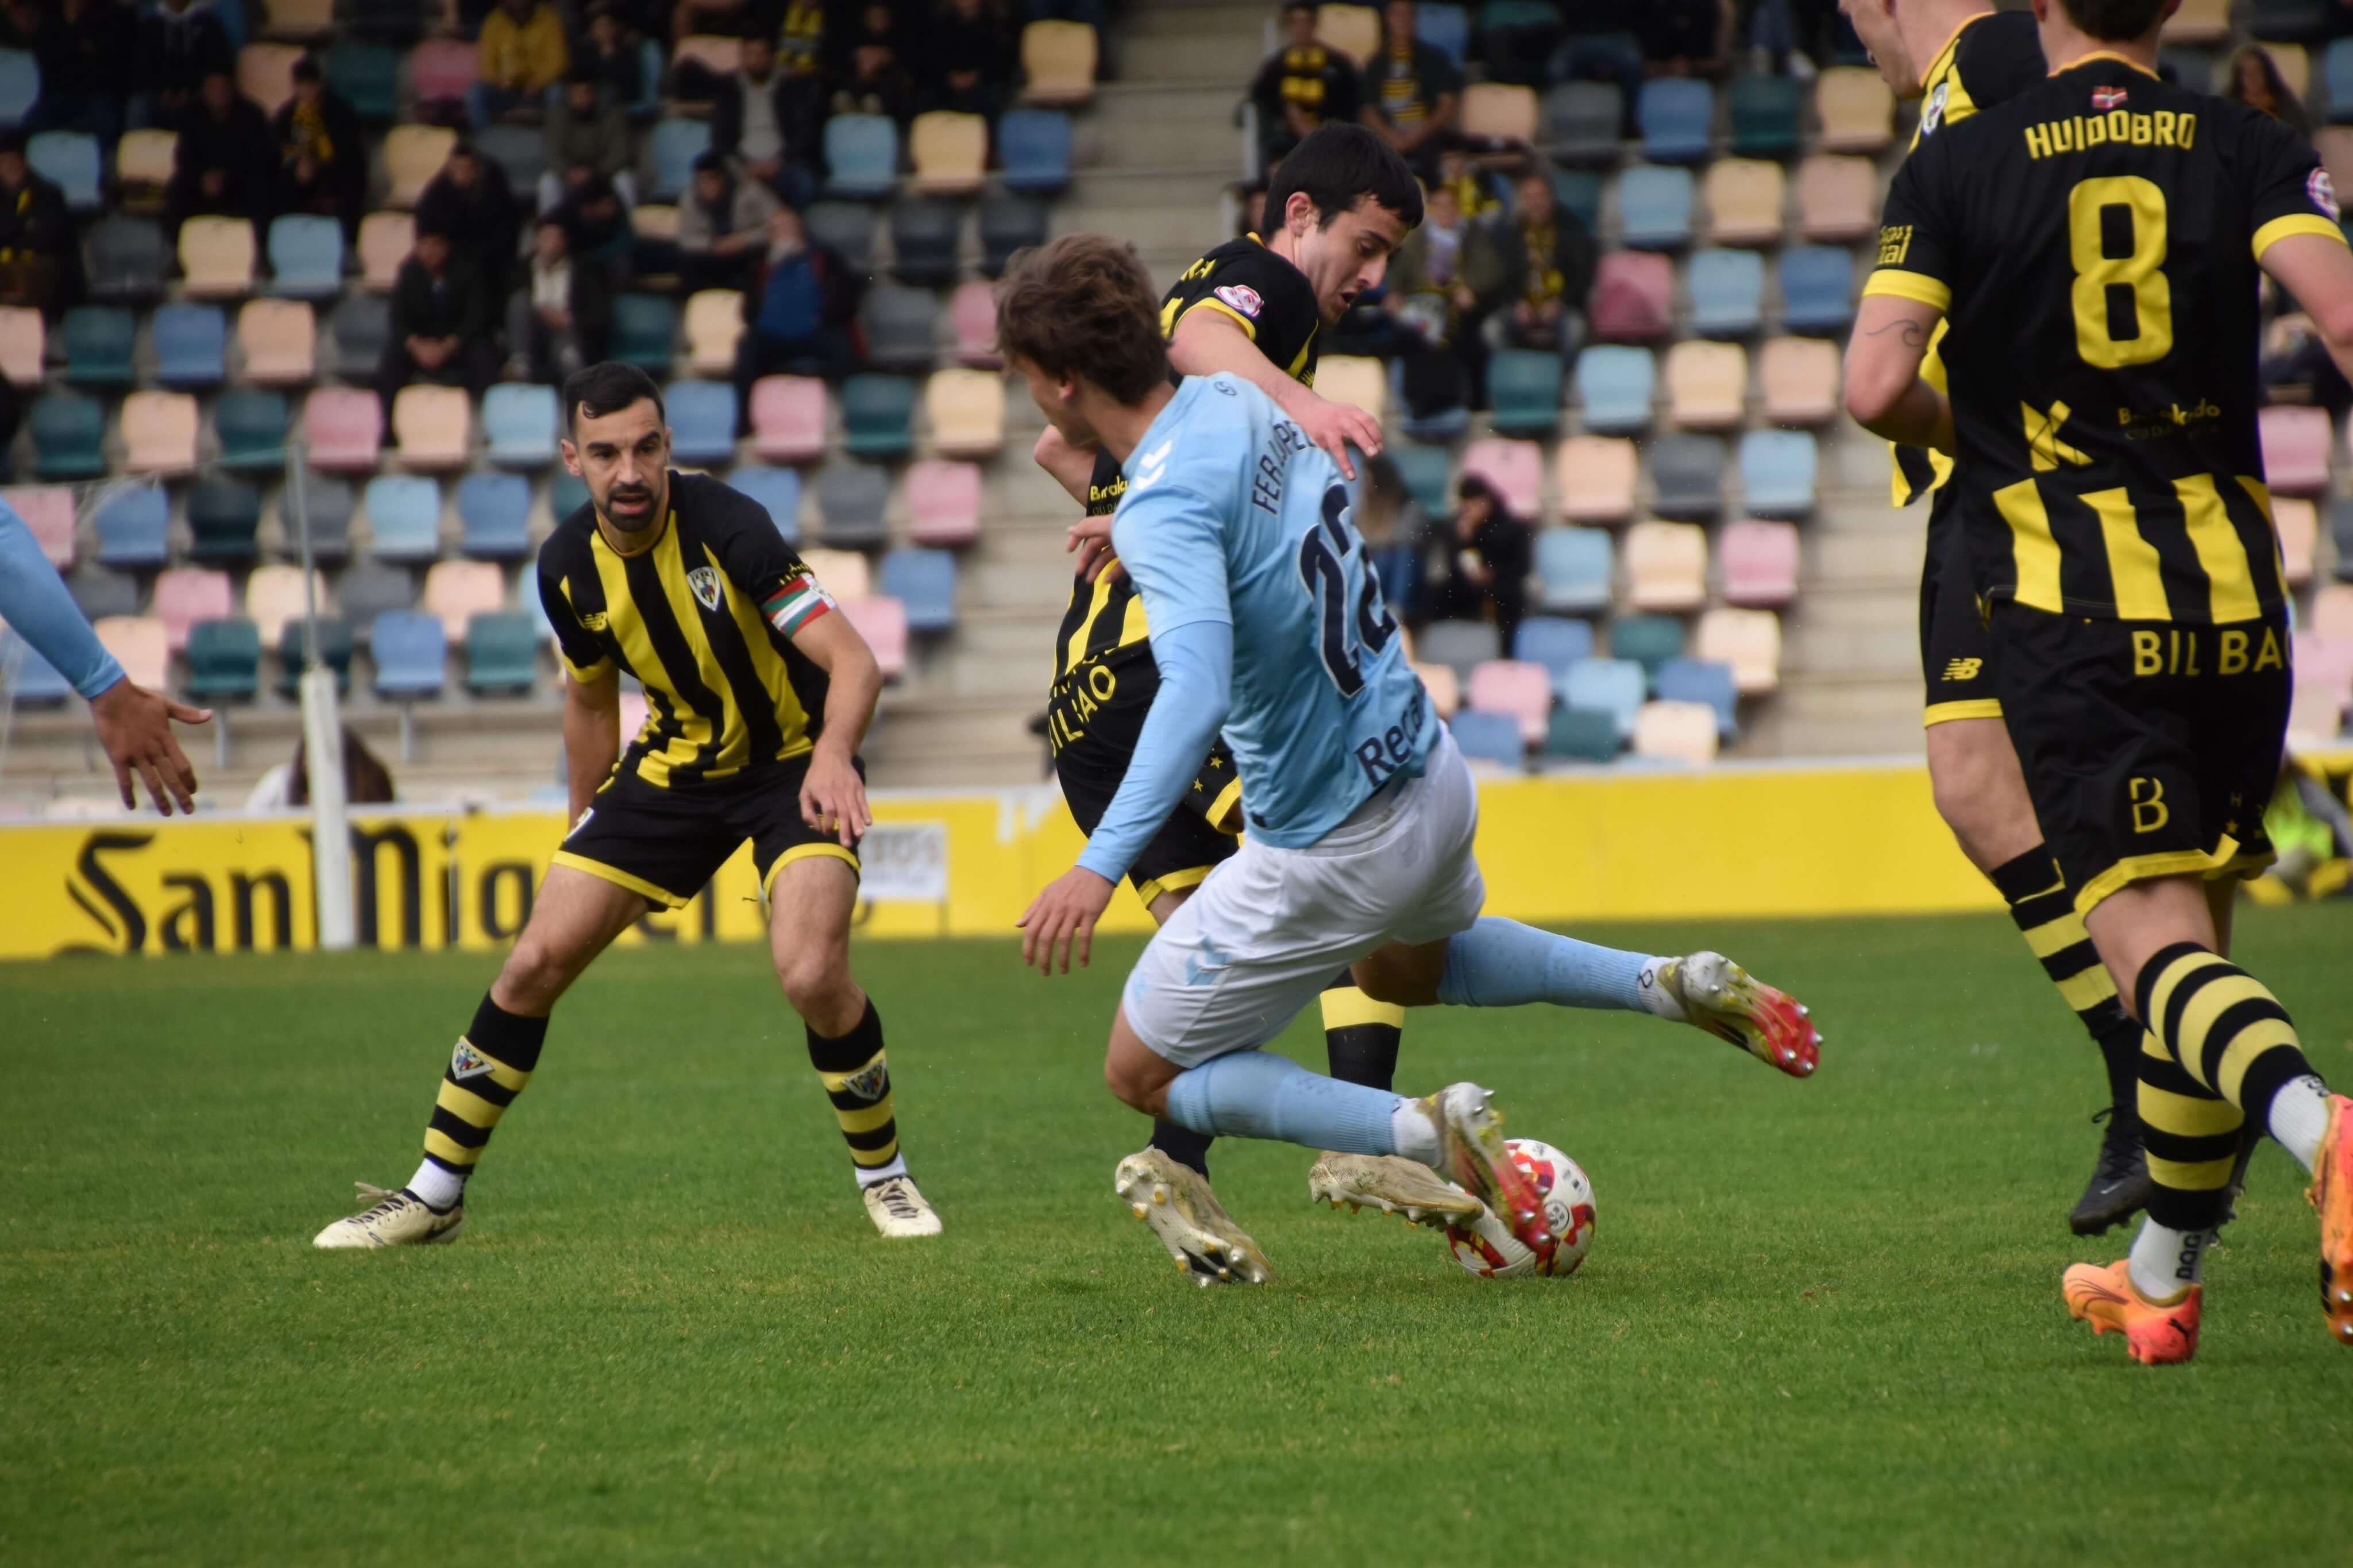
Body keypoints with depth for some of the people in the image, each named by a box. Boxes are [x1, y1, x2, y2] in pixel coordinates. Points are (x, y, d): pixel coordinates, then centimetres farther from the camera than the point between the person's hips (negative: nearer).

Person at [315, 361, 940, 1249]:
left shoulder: (725, 526, -27)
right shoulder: (568, 567, -9)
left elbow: (854, 661, -31)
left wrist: (833, 754, -51)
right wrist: (585, 832, 18)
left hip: (796, 764, -5)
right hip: (674, 766, 5)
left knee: (812, 976, -26)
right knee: (536, 960, -3)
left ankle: (882, 1175, 0)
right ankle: (435, 1192, 11)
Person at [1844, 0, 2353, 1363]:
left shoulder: (1957, 165, 2)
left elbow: (1877, 387, -6)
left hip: (2071, 611, -3)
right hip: (2238, 603, 3)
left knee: (2151, 937, -11)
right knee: (2200, 928, 17)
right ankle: (2165, 1280, 26)